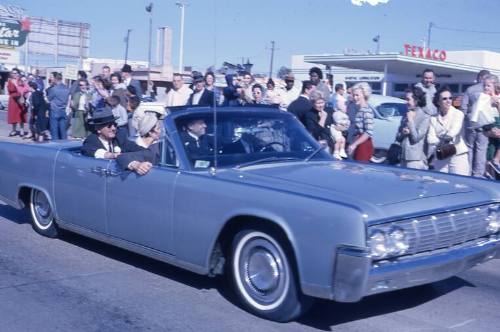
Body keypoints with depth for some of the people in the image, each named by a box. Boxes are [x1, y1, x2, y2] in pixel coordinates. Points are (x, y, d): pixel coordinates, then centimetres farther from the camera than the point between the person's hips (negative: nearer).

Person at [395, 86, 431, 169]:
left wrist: (410, 120, -8)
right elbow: (398, 137, 13)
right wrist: (403, 133, -10)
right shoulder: (406, 116, 13)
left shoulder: (425, 117, -7)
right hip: (403, 158, 7)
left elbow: (416, 138, -12)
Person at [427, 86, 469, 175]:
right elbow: (430, 139, 0)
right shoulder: (434, 118, 7)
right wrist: (444, 141, -10)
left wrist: (439, 137, 1)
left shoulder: (458, 114, -2)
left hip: (458, 156, -3)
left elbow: (452, 133, -15)